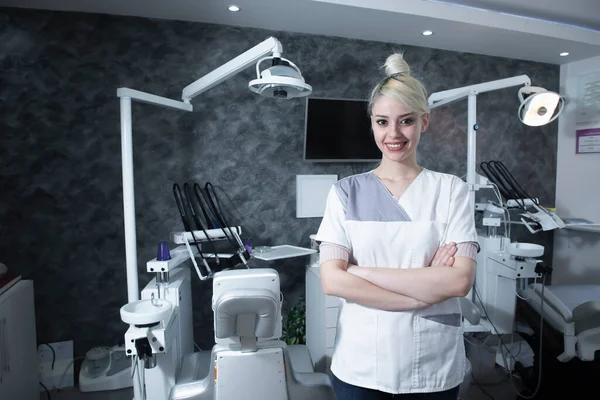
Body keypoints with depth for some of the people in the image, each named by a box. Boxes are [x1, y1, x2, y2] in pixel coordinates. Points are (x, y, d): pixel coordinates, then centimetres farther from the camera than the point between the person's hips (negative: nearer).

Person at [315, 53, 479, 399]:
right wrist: (426, 288, -16)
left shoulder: (451, 190, -4)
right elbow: (332, 280, -12)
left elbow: (461, 280, -13)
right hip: (359, 365, 0)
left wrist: (362, 271, -17)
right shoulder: (346, 192, -4)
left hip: (435, 367, 1)